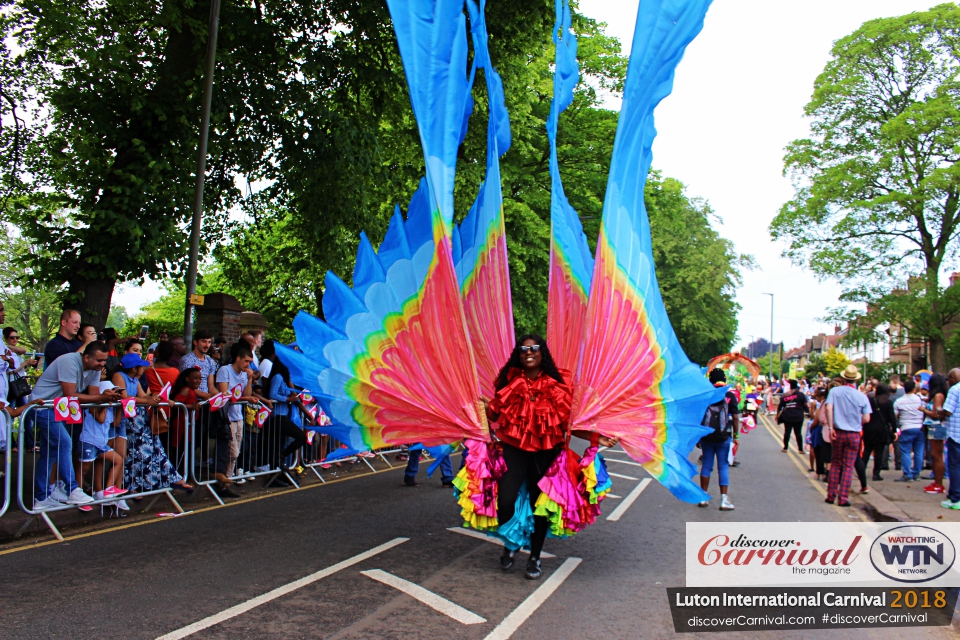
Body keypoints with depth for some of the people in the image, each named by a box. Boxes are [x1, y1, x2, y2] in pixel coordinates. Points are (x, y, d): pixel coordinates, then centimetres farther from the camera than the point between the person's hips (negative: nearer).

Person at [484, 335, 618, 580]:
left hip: (545, 453, 0)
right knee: (505, 502, -11)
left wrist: (596, 438, -11)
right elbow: (495, 414, 2)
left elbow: (568, 423, -2)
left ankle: (535, 558, 31)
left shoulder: (557, 385, -2)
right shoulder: (510, 382, 1)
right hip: (514, 450, 0)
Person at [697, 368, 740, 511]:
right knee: (723, 467, 4)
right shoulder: (729, 395, -1)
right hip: (723, 437, -2)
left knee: (706, 465, 10)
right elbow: (735, 417, -3)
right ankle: (724, 500, 0)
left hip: (706, 436, 2)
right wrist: (736, 435, 6)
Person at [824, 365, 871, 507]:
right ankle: (843, 498, 4)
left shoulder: (835, 391, -5)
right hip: (854, 435, -1)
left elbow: (828, 408, -16)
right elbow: (866, 419, -5)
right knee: (848, 466, 5)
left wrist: (830, 427, -12)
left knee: (835, 464, 13)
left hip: (838, 432, 1)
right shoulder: (862, 396, -5)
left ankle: (831, 496, 13)